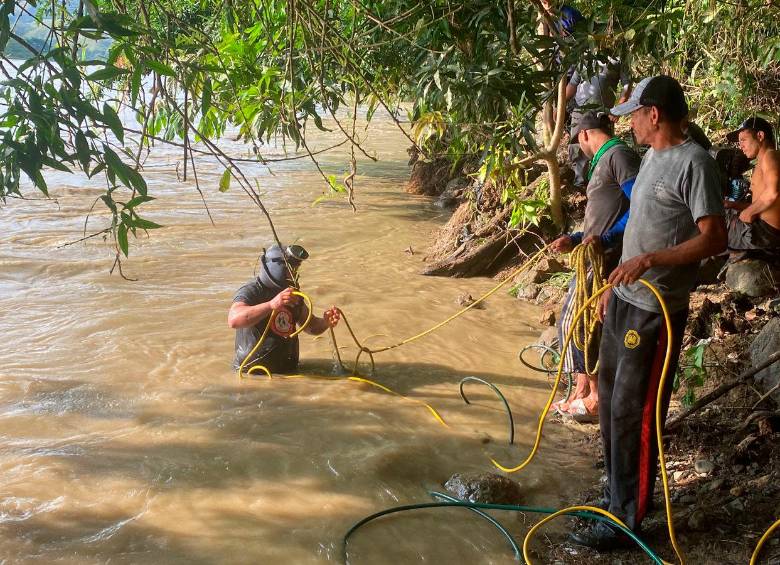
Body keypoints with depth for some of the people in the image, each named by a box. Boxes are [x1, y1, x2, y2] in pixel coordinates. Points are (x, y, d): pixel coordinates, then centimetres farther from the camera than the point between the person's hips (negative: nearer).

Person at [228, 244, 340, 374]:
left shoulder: (292, 293, 11)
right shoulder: (250, 291, -12)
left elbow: (311, 326, 22)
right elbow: (233, 320, -33)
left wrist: (325, 322, -3)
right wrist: (271, 305, -45)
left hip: (287, 372, 6)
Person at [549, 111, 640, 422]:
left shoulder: (619, 154, -9)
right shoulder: (604, 161, 22)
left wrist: (606, 239, -26)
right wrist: (575, 239, 18)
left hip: (608, 259, -10)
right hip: (595, 257, 10)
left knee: (573, 323, -6)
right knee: (579, 323, 13)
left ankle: (596, 397, 5)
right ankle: (582, 392, 22)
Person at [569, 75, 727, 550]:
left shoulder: (694, 163, -16)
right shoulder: (653, 157, 13)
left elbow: (715, 238, -21)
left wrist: (649, 261, -29)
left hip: (656, 310, -9)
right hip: (626, 300, 9)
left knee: (633, 412, -3)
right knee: (612, 399, 18)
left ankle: (626, 517, 9)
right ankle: (622, 492, 34)